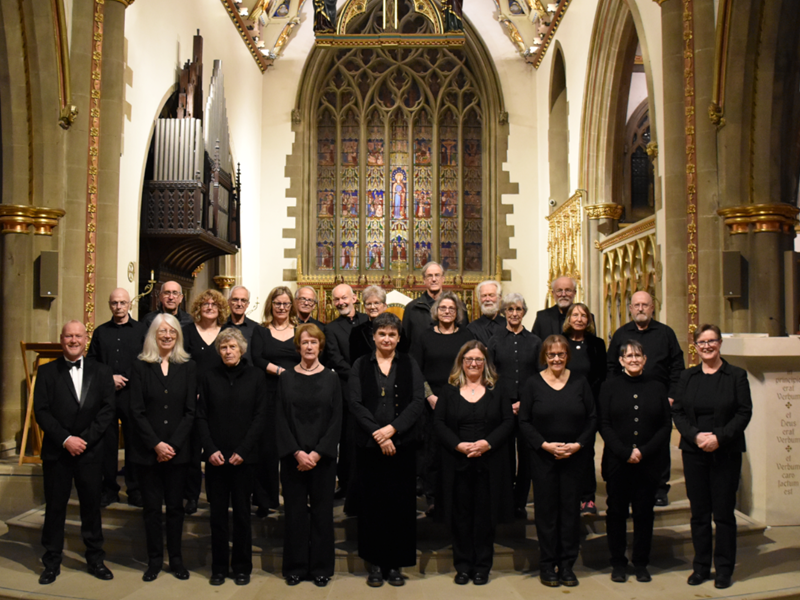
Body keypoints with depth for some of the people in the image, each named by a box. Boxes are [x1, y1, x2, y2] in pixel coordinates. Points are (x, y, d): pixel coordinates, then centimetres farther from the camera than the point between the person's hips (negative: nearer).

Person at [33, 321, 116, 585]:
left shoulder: (101, 372, 4)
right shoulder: (47, 372, 2)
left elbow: (107, 410, -2)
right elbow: (41, 411, -5)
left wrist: (84, 439, -12)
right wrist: (65, 439, -14)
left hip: (90, 451, 1)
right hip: (56, 452, 0)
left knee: (91, 506, 9)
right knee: (54, 507, 8)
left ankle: (95, 558, 21)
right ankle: (52, 562, 21)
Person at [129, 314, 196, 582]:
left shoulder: (188, 367, 4)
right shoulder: (141, 367, 2)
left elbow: (191, 411, 0)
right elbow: (137, 411, -2)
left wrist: (173, 444, -9)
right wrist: (156, 444, -10)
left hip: (178, 449, 0)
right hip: (148, 449, 0)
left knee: (175, 505, 7)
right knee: (151, 506, 6)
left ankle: (176, 558, 18)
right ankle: (154, 560, 17)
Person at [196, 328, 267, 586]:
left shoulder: (256, 376, 1)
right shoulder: (210, 378, 6)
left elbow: (260, 416, -2)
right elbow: (201, 416, 5)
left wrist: (243, 451, -10)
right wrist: (210, 449, -8)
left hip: (244, 456, -1)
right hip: (215, 456, 1)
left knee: (242, 513, 5)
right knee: (218, 513, 6)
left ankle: (242, 567, 16)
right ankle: (219, 567, 17)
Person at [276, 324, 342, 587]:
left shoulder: (331, 378, 4)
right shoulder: (286, 378, 5)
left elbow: (336, 420, -1)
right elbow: (281, 420, 0)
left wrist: (317, 453, -11)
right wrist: (297, 453, -11)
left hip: (323, 456, 0)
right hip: (293, 456, 0)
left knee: (322, 511, 5)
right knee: (295, 511, 5)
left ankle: (321, 568, 16)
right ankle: (296, 567, 18)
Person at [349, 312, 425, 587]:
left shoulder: (409, 365, 6)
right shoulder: (360, 365, 5)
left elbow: (417, 402, -3)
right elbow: (355, 404, -3)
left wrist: (391, 429, -14)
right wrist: (377, 434, -13)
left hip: (402, 444, 0)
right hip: (368, 445, 0)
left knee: (399, 502, 3)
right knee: (372, 502, 4)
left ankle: (395, 564, 15)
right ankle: (375, 563, 17)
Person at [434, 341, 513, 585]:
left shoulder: (497, 391, 6)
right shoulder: (449, 391, 7)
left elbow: (509, 422, 0)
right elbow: (439, 423, 1)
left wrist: (487, 443, -15)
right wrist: (459, 445, -14)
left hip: (489, 463, 0)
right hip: (457, 462, 1)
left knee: (485, 515, 4)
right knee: (460, 515, 6)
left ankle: (482, 566, 16)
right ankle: (463, 566, 17)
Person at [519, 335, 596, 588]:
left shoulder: (580, 383, 4)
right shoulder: (533, 384, 0)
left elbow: (592, 419, 4)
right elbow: (524, 421, -2)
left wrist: (578, 444, -10)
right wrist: (545, 445, -14)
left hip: (574, 457, 1)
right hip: (542, 457, -1)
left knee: (571, 508, 5)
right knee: (546, 509, 4)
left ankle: (567, 564, 17)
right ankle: (547, 564, 15)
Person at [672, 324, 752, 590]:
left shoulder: (736, 375, 0)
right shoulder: (687, 376, 8)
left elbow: (744, 413, -6)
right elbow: (677, 411, 4)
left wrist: (719, 437, -16)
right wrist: (695, 436, -12)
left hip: (726, 453, -2)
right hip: (694, 451, 2)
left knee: (724, 512, 3)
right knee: (699, 512, 8)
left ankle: (724, 569, 16)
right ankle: (701, 566, 19)